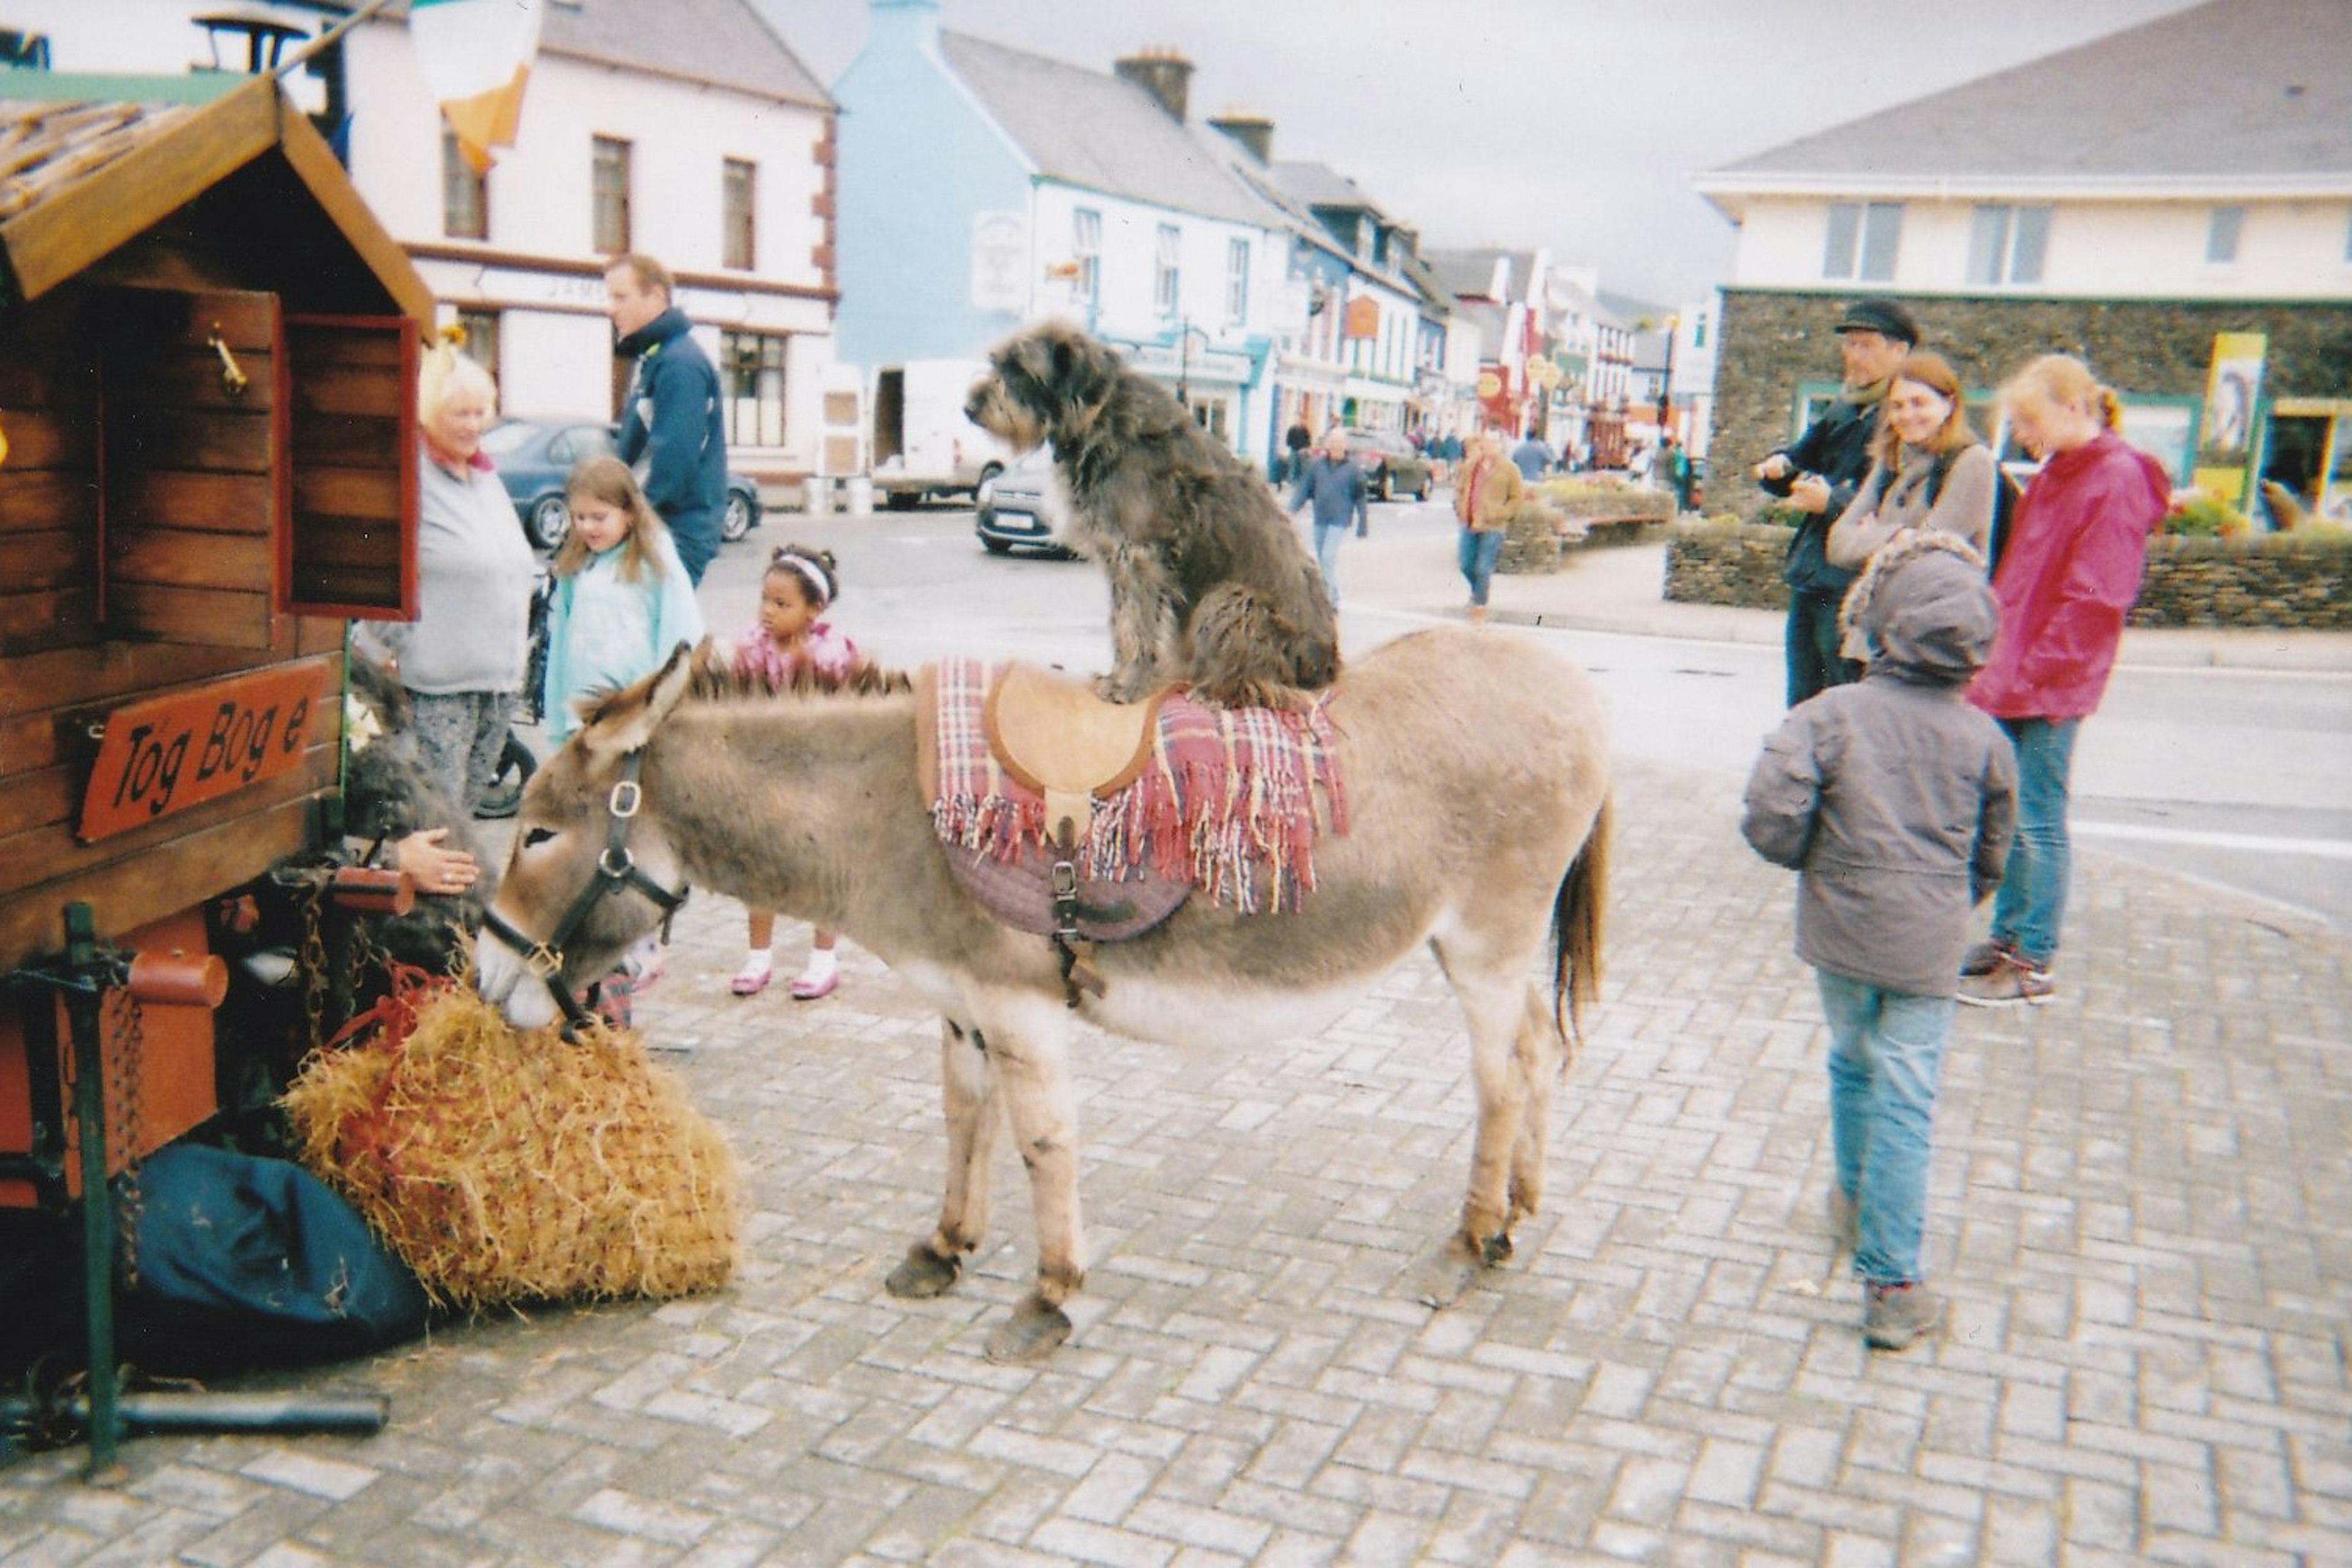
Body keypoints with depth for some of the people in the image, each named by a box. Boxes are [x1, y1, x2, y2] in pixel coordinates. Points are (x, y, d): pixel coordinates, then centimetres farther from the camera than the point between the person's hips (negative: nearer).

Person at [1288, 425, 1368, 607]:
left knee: (1329, 555, -15)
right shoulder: (1317, 464, 4)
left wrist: (1363, 524, 0)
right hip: (1320, 519, 4)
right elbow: (1304, 488, 9)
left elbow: (1361, 497, 1)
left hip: (1340, 519, -4)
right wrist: (1292, 510, 0)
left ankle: (1333, 600, -10)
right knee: (1321, 558, 12)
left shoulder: (1353, 468, -3)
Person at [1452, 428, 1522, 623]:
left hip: (1491, 528, -5)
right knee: (1466, 566, 11)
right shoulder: (1470, 465, 11)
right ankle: (1478, 590, 40)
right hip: (1469, 526, 5)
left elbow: (1516, 499, -2)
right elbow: (1459, 489, 20)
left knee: (1483, 569, -4)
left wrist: (1498, 516, -12)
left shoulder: (1509, 469, -3)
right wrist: (1460, 509, 5)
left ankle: (1480, 605, 11)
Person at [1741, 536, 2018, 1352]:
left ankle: (1857, 1206, 44)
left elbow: (1770, 816, -21)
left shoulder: (1833, 714, -11)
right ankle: (1892, 1284, 1)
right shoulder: (1984, 737, -1)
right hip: (1926, 946, 0)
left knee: (1852, 1068, 24)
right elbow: (1992, 855, 10)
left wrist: (1814, 858, 0)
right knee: (1906, 1105, 2)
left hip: (1840, 931, 0)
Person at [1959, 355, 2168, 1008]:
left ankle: (2035, 965, 8)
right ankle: (2006, 936, 24)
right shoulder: (2053, 477, 13)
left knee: (2037, 821, -1)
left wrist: (2028, 676, -17)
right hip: (2011, 678, 8)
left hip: (2051, 685, -8)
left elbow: (2092, 601, -18)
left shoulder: (2117, 479, -13)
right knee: (2007, 813, 13)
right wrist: (1995, 664, 10)